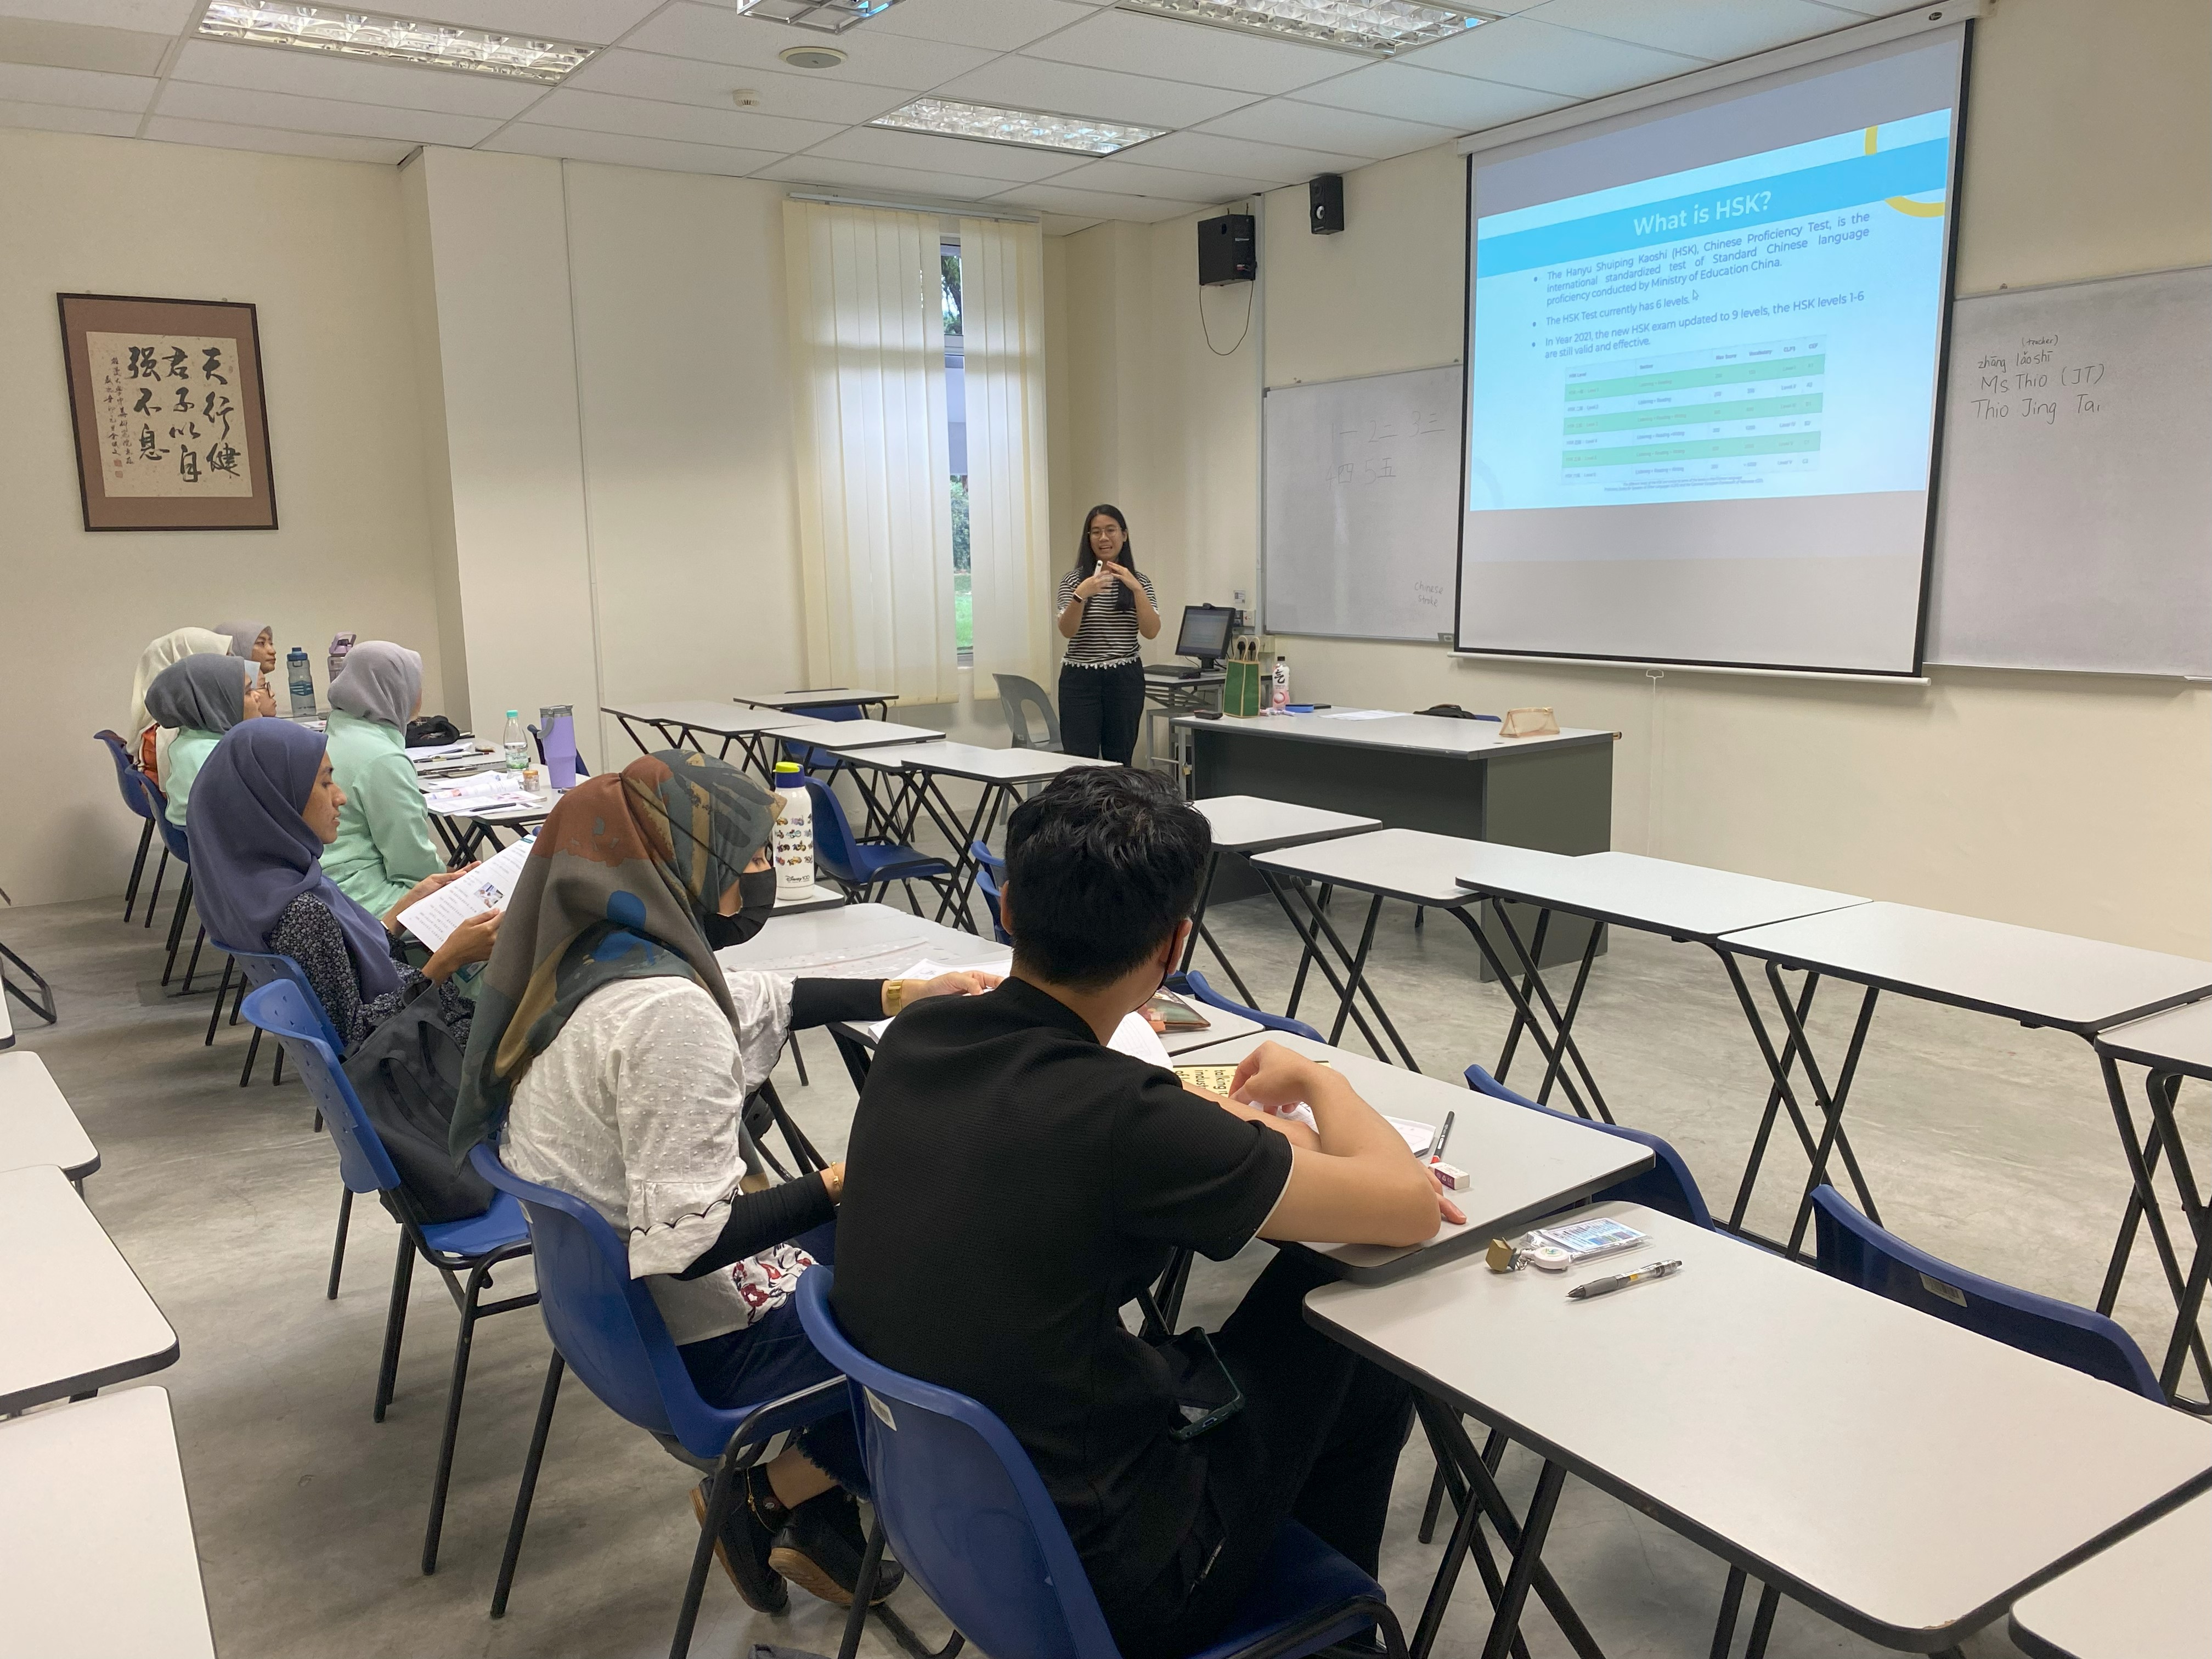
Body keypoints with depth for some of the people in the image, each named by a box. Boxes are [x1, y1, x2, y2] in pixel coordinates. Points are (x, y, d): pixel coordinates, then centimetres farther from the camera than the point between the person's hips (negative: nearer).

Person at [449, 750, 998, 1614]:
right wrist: (846, 1182, -22)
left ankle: (819, 1522, 21)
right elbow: (686, 1243, -31)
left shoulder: (598, 948, -1)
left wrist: (908, 993, 11)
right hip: (691, 1336, -9)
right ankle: (764, 1500, 13)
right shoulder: (664, 1010, -31)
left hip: (604, 1288, 9)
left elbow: (758, 1004, 14)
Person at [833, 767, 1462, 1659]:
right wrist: (1316, 1080, 1)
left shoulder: (911, 1042, -11)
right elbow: (1411, 1210, -19)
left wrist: (1256, 1133, 4)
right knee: (1367, 1371, 13)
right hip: (1104, 1587, -6)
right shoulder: (1117, 1119, -32)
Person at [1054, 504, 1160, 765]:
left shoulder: (1139, 581, 7)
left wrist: (1136, 589, -20)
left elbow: (1150, 631, -8)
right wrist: (1080, 595, -27)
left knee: (1120, 762, 5)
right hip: (1080, 679, -1)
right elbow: (1067, 631, -10)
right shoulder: (1074, 580, 3)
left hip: (1125, 680, 1)